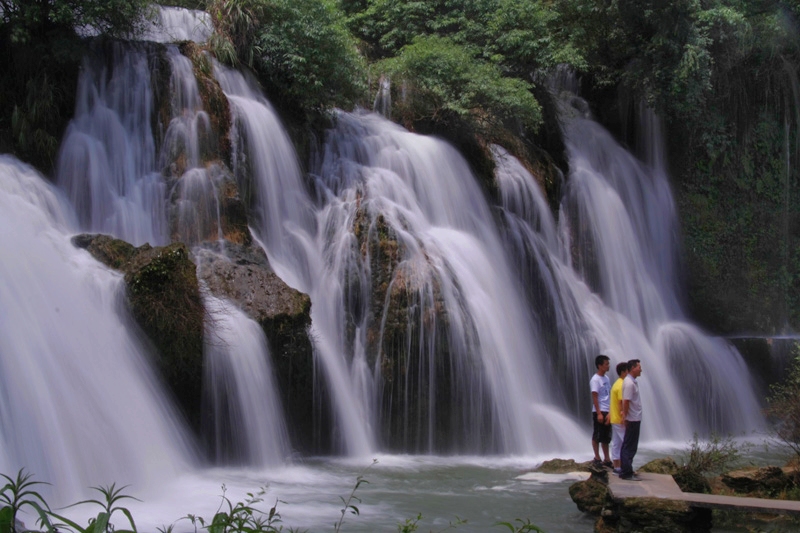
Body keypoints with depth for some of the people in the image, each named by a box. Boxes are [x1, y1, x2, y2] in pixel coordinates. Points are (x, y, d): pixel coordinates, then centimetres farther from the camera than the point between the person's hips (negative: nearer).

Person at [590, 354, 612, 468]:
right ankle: (597, 458, 10)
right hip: (599, 412, -8)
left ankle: (606, 459, 18)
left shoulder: (606, 378, 12)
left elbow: (609, 395, 14)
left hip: (607, 412, 8)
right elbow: (594, 397, -16)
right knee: (597, 436, 2)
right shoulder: (595, 380, -13)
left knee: (606, 437, 12)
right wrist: (599, 413, -19)